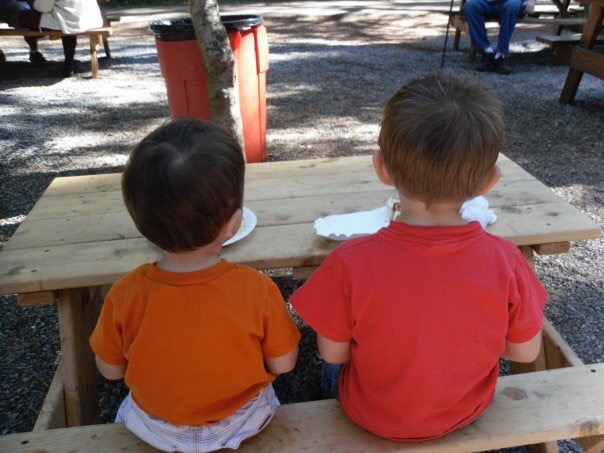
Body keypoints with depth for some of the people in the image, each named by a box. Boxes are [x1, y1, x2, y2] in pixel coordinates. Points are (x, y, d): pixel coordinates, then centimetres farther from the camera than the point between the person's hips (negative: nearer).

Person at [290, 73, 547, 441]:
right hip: (468, 411, 3)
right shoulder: (505, 262, -27)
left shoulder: (351, 263, -35)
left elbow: (333, 353, -18)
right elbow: (525, 352, -10)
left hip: (373, 416, -2)